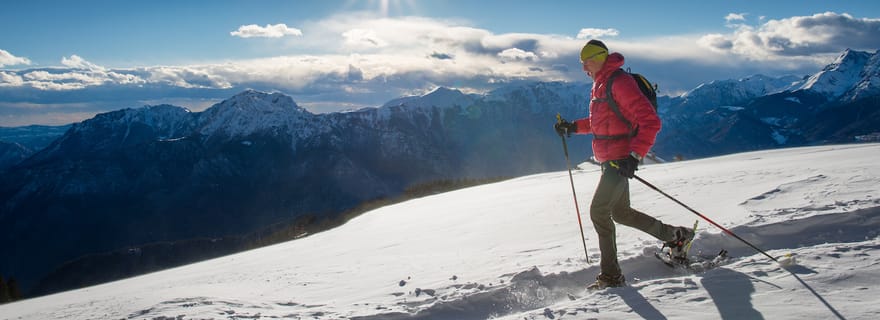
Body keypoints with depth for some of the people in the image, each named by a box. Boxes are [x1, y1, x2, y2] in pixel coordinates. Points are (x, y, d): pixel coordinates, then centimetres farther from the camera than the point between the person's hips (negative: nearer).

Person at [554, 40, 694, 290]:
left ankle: (611, 275, -3)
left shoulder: (620, 82, -17)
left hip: (621, 159, -10)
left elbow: (650, 121, -23)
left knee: (598, 211, -11)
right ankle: (676, 236, 31)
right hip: (609, 160, 10)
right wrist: (573, 127, 14)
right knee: (620, 212, 18)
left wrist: (635, 155, -30)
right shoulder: (600, 85, 14)